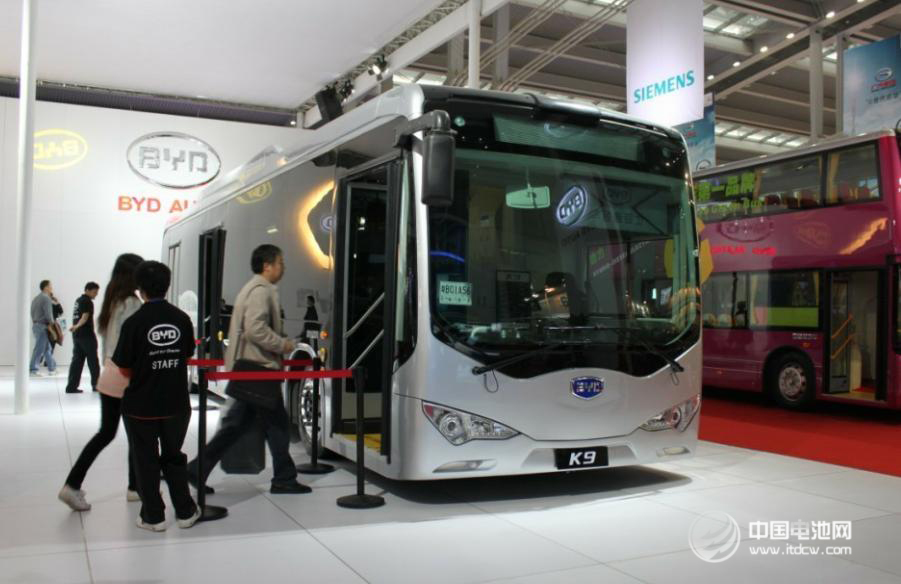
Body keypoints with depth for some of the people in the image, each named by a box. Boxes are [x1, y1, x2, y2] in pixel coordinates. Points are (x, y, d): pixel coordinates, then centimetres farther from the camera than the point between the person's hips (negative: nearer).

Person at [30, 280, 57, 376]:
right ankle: (33, 369, -2)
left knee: (47, 348, 14)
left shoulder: (36, 298, 17)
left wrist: (35, 323, 19)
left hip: (35, 325, 10)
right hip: (43, 326, -10)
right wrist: (52, 325, -10)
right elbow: (48, 314, -19)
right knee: (39, 349, -5)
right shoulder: (46, 298, -13)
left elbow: (32, 313, 18)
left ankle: (52, 368, 19)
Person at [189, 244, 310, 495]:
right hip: (258, 369, -10)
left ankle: (198, 469, 14)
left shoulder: (252, 288, 19)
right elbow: (256, 329, -25)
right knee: (278, 424, 0)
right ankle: (284, 479, 9)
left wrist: (279, 344, 18)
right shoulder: (261, 290, -14)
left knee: (236, 424, 13)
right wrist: (283, 344, -13)